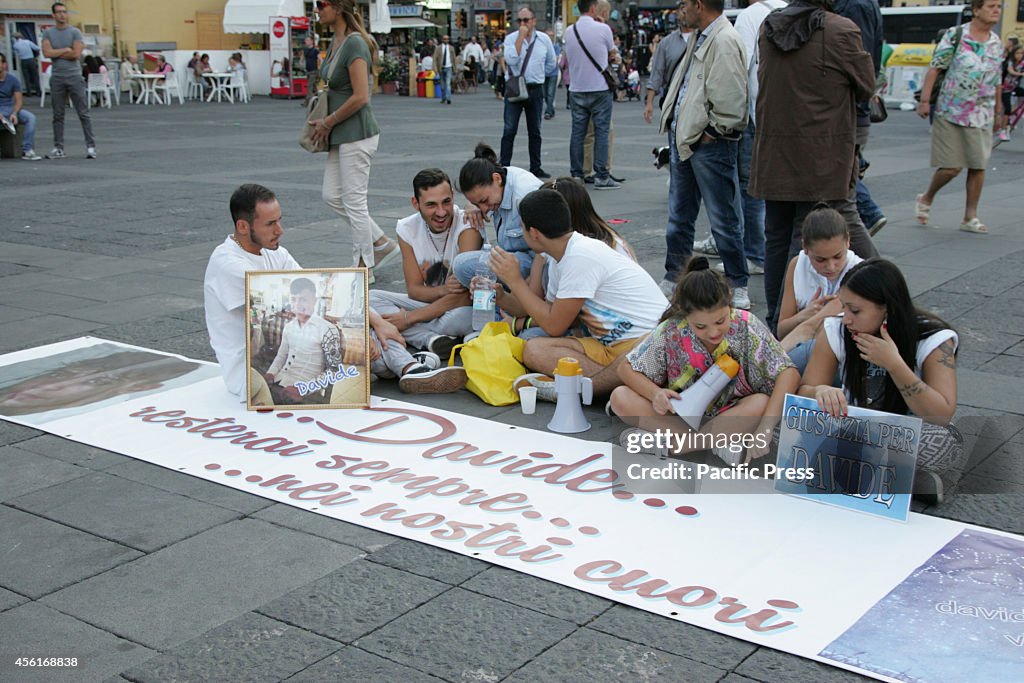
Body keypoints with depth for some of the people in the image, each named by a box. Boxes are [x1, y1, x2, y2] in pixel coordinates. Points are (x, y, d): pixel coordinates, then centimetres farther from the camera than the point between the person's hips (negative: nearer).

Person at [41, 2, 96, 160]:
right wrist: (66, 49, -8)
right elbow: (47, 53, -7)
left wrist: (56, 53, -5)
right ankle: (58, 148, 11)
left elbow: (76, 54, -12)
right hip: (57, 78, 2)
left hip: (74, 77, -2)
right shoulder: (48, 33, 7)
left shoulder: (75, 32, 1)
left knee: (83, 113, -2)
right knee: (58, 115, 6)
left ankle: (91, 146, 0)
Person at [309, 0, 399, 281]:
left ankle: (363, 267, 12)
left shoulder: (354, 43, -17)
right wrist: (326, 123, 8)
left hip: (356, 134, -10)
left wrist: (327, 122, -13)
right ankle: (381, 244, 23)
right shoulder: (336, 42, 12)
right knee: (332, 196, 13)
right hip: (342, 134, 10)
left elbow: (360, 97, -22)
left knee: (354, 201, -1)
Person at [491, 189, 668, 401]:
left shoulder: (581, 256, -18)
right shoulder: (567, 255, 12)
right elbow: (553, 314, 21)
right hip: (609, 347, 9)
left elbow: (554, 326, -11)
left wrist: (515, 280, -4)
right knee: (534, 349, -12)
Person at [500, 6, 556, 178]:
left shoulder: (544, 40, 5)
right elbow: (511, 60, -19)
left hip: (535, 89, 3)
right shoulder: (511, 38, -2)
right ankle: (504, 167, -4)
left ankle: (535, 168, 16)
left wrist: (537, 75, 14)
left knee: (535, 131, 9)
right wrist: (521, 37, -17)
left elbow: (550, 63, 19)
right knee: (509, 130, -5)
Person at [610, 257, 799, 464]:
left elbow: (789, 373, -23)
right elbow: (626, 369, -6)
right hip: (681, 414, 2)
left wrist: (765, 428, -37)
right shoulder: (671, 332, -16)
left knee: (761, 403, -34)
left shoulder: (746, 326, -19)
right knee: (620, 397, -21)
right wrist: (655, 394, -28)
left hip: (732, 415, -1)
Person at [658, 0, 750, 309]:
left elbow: (730, 99, -22)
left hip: (711, 144, -10)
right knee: (679, 217, 17)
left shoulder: (725, 41, -16)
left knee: (724, 220, -1)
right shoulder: (699, 39, 15)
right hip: (683, 139, 10)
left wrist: (712, 132, -14)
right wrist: (675, 126, 14)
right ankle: (673, 279, 28)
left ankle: (738, 285, 10)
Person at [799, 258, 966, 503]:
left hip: (914, 446, -3)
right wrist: (821, 392, -35)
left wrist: (894, 364, -32)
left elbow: (943, 416, -22)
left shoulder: (934, 338, -16)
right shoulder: (835, 331, -9)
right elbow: (804, 392, -10)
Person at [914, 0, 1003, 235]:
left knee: (978, 166, 0)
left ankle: (970, 217, 10)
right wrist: (924, 100, -13)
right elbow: (935, 68, -6)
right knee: (951, 167, -5)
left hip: (980, 116, 4)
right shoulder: (955, 36, -5)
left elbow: (996, 77, 19)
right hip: (950, 112, -4)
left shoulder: (997, 43, 9)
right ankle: (926, 200, 23)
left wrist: (998, 103, 24)